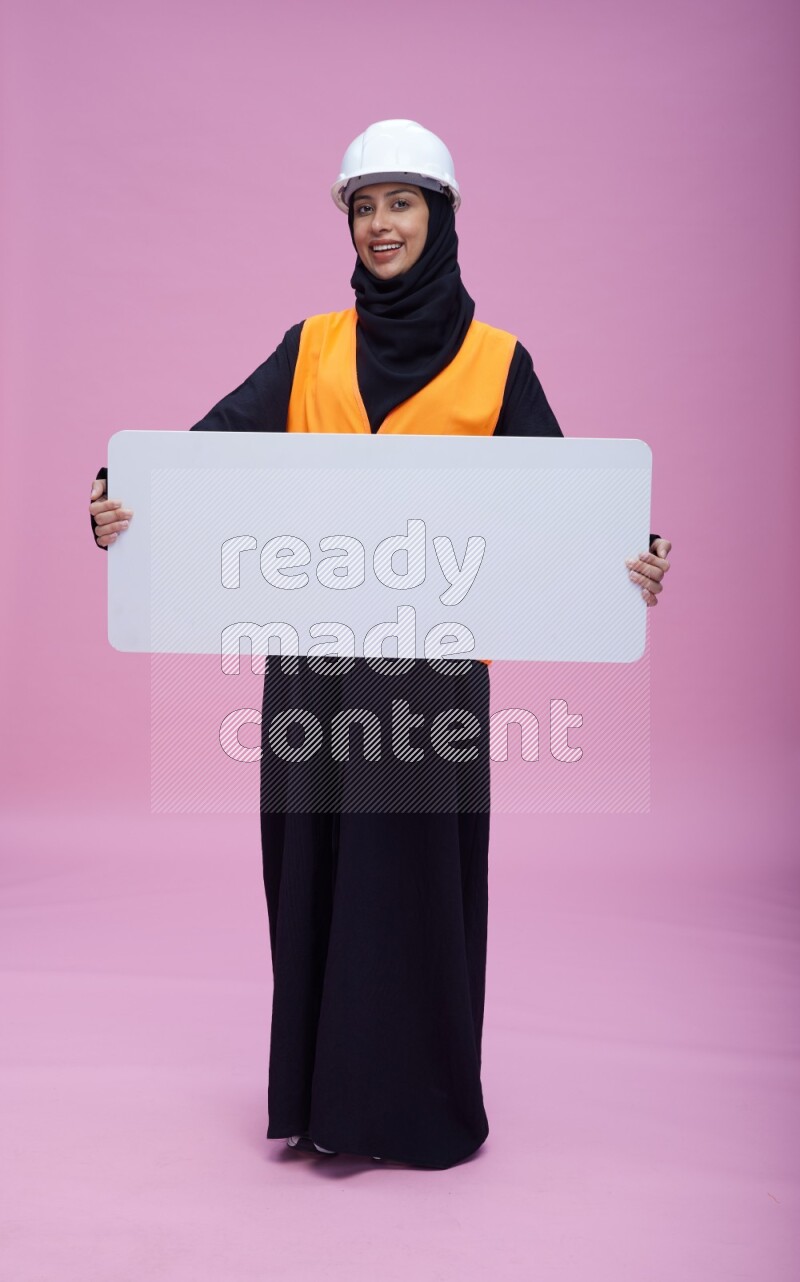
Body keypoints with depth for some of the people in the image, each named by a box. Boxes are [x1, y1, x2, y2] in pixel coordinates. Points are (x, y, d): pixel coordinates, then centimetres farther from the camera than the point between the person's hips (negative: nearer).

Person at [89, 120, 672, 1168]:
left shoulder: (496, 360, 4)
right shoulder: (310, 347, 10)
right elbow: (215, 440, -2)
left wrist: (629, 562, -22)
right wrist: (124, 499, -21)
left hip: (433, 658, -2)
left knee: (419, 870, 4)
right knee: (315, 865, 8)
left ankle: (422, 1099, 23)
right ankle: (324, 1094, 25)